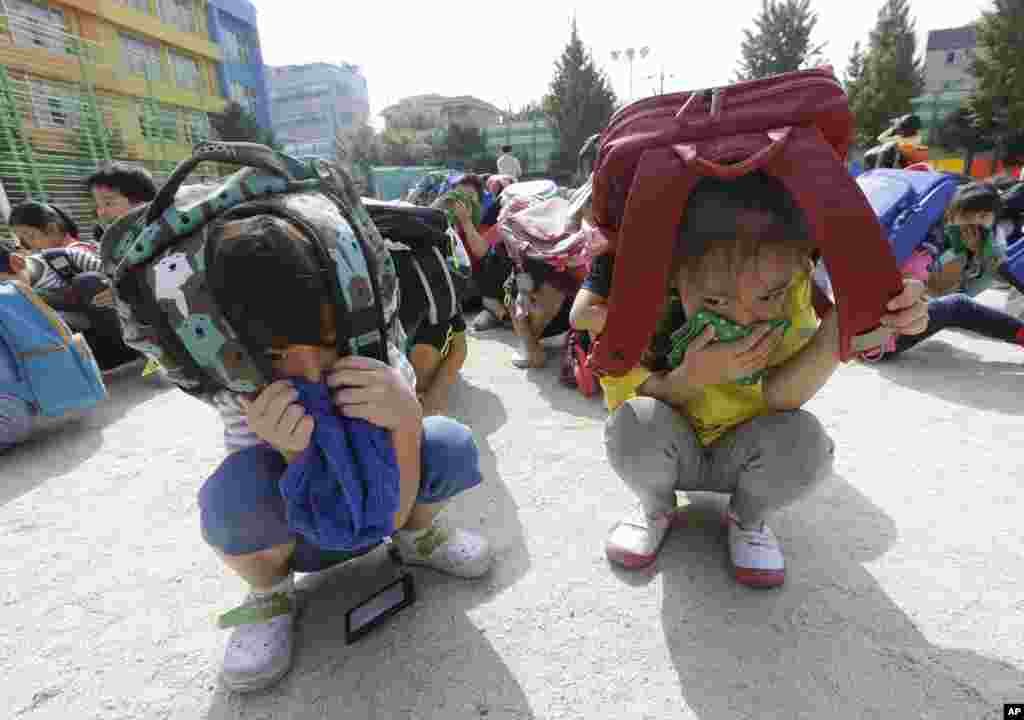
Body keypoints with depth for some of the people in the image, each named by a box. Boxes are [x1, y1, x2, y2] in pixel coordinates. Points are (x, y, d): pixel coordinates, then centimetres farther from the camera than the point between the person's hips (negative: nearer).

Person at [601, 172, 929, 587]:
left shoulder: (791, 284, -19)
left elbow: (779, 396, -28)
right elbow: (623, 396, -18)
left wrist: (837, 330, -45)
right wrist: (691, 377, -37)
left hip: (741, 454, 1)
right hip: (672, 452, -1)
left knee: (803, 439, -29)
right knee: (634, 421, -32)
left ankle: (747, 520, 6)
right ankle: (657, 512, 4)